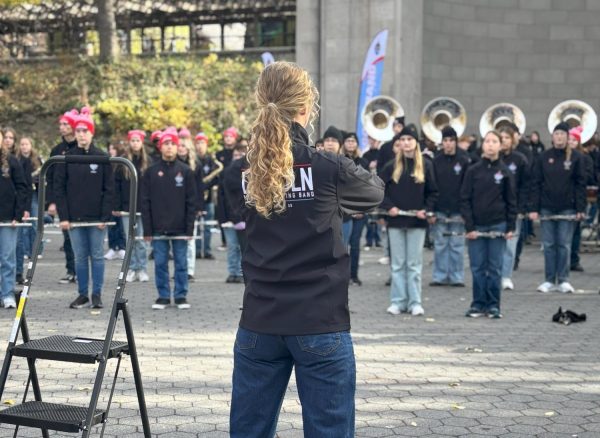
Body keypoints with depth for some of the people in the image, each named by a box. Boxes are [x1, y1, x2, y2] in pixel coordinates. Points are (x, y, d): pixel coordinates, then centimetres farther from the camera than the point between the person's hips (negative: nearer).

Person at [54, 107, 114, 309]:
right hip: (74, 216, 2)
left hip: (96, 217, -1)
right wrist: (63, 216, -5)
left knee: (97, 256, 4)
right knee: (80, 257, 7)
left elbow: (109, 189, -2)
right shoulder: (67, 158, 3)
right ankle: (82, 294, 15)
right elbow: (59, 187, 2)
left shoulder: (103, 158, -1)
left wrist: (105, 216, -8)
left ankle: (97, 294, 11)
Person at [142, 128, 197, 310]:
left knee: (181, 263, 5)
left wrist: (190, 228, -6)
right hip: (158, 228, 1)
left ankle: (181, 296, 14)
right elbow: (145, 202, 2)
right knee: (160, 263, 6)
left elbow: (192, 202, 0)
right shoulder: (151, 172, 2)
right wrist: (147, 229, -3)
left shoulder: (186, 171, 1)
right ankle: (163, 296, 15)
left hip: (179, 228, -1)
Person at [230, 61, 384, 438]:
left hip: (259, 325, 4)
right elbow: (375, 193, 10)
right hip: (321, 325, -4)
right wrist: (368, 171, 31)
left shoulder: (246, 174, 1)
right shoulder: (328, 168, -9)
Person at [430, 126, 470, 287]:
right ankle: (440, 276, 13)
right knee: (440, 245, 5)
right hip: (439, 209, 2)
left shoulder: (464, 161, -1)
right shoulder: (436, 161, 4)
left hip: (457, 210, -2)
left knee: (457, 245, 3)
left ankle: (457, 277, 11)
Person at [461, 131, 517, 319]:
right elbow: (465, 199, -1)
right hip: (476, 226, 0)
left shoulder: (504, 172, 1)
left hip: (498, 226, 0)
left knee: (495, 268, 4)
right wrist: (469, 226, -7)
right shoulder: (473, 170, 0)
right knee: (478, 267, 3)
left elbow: (511, 201, 4)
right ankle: (478, 304, 12)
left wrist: (511, 227, -2)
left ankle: (493, 305, 11)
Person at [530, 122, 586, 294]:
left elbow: (580, 183, 0)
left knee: (564, 245, 2)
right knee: (549, 245, 4)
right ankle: (549, 280, 10)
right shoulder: (544, 157, 3)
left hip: (567, 208, -1)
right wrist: (534, 208, -3)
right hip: (547, 208, 1)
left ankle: (563, 280, 8)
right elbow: (536, 183, 3)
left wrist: (580, 208, -7)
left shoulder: (575, 157, 0)